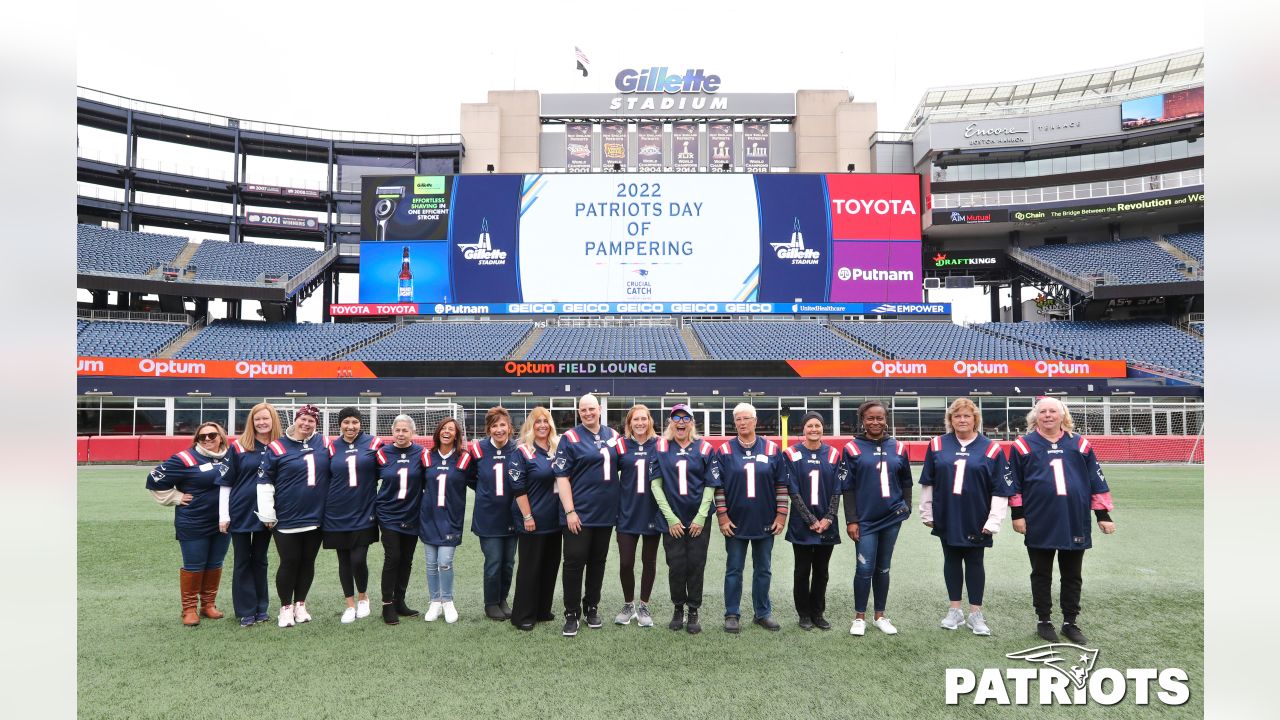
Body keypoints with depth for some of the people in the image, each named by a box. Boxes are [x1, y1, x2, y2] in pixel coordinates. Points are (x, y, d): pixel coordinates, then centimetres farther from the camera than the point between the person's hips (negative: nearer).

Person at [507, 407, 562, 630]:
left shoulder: (558, 449, 9)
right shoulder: (522, 452, -8)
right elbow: (518, 487, -12)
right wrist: (527, 516, -16)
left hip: (554, 520, 6)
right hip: (533, 521, -6)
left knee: (550, 565, 12)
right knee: (530, 567, 1)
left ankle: (542, 610, 26)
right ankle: (522, 616, 11)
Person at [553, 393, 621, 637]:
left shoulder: (612, 436, 8)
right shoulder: (570, 438, -7)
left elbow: (620, 467, 18)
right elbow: (561, 477, -10)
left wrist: (617, 504, 11)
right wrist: (569, 511, -16)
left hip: (606, 513, 5)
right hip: (579, 513, -5)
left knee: (598, 561, 14)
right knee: (574, 562, -2)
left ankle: (592, 607, 28)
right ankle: (571, 613, 9)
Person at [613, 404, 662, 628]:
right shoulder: (621, 445, 0)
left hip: (652, 513, 0)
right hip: (627, 513, 0)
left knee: (649, 561, 10)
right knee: (625, 563, 2)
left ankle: (643, 606, 25)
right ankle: (628, 605, 24)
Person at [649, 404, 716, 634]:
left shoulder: (705, 449, 1)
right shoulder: (660, 448, 1)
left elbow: (710, 485, 1)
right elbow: (655, 484, -2)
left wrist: (701, 516, -7)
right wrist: (670, 517, -8)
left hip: (698, 520, 0)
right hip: (672, 519, 0)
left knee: (695, 565, 3)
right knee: (676, 566, 3)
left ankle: (693, 612, 17)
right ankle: (678, 608, 23)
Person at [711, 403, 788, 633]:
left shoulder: (772, 449, 2)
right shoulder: (724, 451, -1)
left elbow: (781, 485, 4)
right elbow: (718, 487, -2)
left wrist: (781, 516, -1)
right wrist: (723, 517, -7)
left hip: (765, 523, 1)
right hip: (735, 523, -1)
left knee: (763, 570, 11)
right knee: (734, 571, 7)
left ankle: (763, 613, 24)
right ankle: (732, 615, 17)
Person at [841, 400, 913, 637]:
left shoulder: (898, 448, 4)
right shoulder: (853, 448, -4)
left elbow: (906, 482, 14)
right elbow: (848, 487, -3)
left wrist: (906, 506, 2)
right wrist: (851, 520, -6)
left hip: (891, 519, 3)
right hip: (865, 520, -3)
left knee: (883, 568, 13)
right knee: (865, 569, -3)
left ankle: (880, 616, 24)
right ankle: (859, 617, 12)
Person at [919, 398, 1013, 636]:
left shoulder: (991, 449, -5)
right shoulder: (937, 445, 1)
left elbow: (1000, 489, -5)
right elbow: (928, 482, 6)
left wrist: (994, 521, -10)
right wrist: (927, 513, 6)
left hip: (976, 519, -2)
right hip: (946, 518, 2)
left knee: (974, 563, 8)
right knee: (952, 561, 11)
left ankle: (975, 614, 18)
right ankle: (955, 611, 22)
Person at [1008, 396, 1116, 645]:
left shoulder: (1079, 444, 7)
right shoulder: (1023, 446, 1)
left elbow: (1097, 481, 9)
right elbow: (1014, 483, 2)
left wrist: (1103, 515, 6)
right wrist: (1017, 514, -2)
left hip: (1075, 523, 2)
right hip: (1039, 525, -2)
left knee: (1072, 576, 10)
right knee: (1042, 575, 9)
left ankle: (1070, 622, 22)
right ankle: (1043, 621, 20)